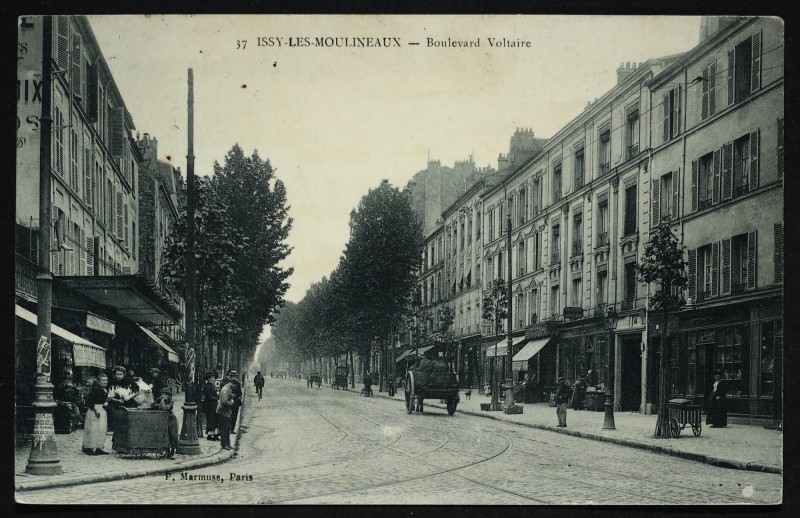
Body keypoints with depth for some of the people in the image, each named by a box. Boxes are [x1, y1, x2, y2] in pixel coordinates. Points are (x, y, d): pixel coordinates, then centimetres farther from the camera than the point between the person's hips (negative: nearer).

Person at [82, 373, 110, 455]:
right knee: (93, 429, -7)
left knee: (102, 429, 8)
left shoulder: (105, 390, 11)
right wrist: (95, 409, -21)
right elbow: (88, 401, -17)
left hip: (102, 411, 9)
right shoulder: (95, 389, -14)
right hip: (94, 410, -9)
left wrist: (106, 403, 6)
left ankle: (98, 448, 13)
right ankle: (89, 448, -2)